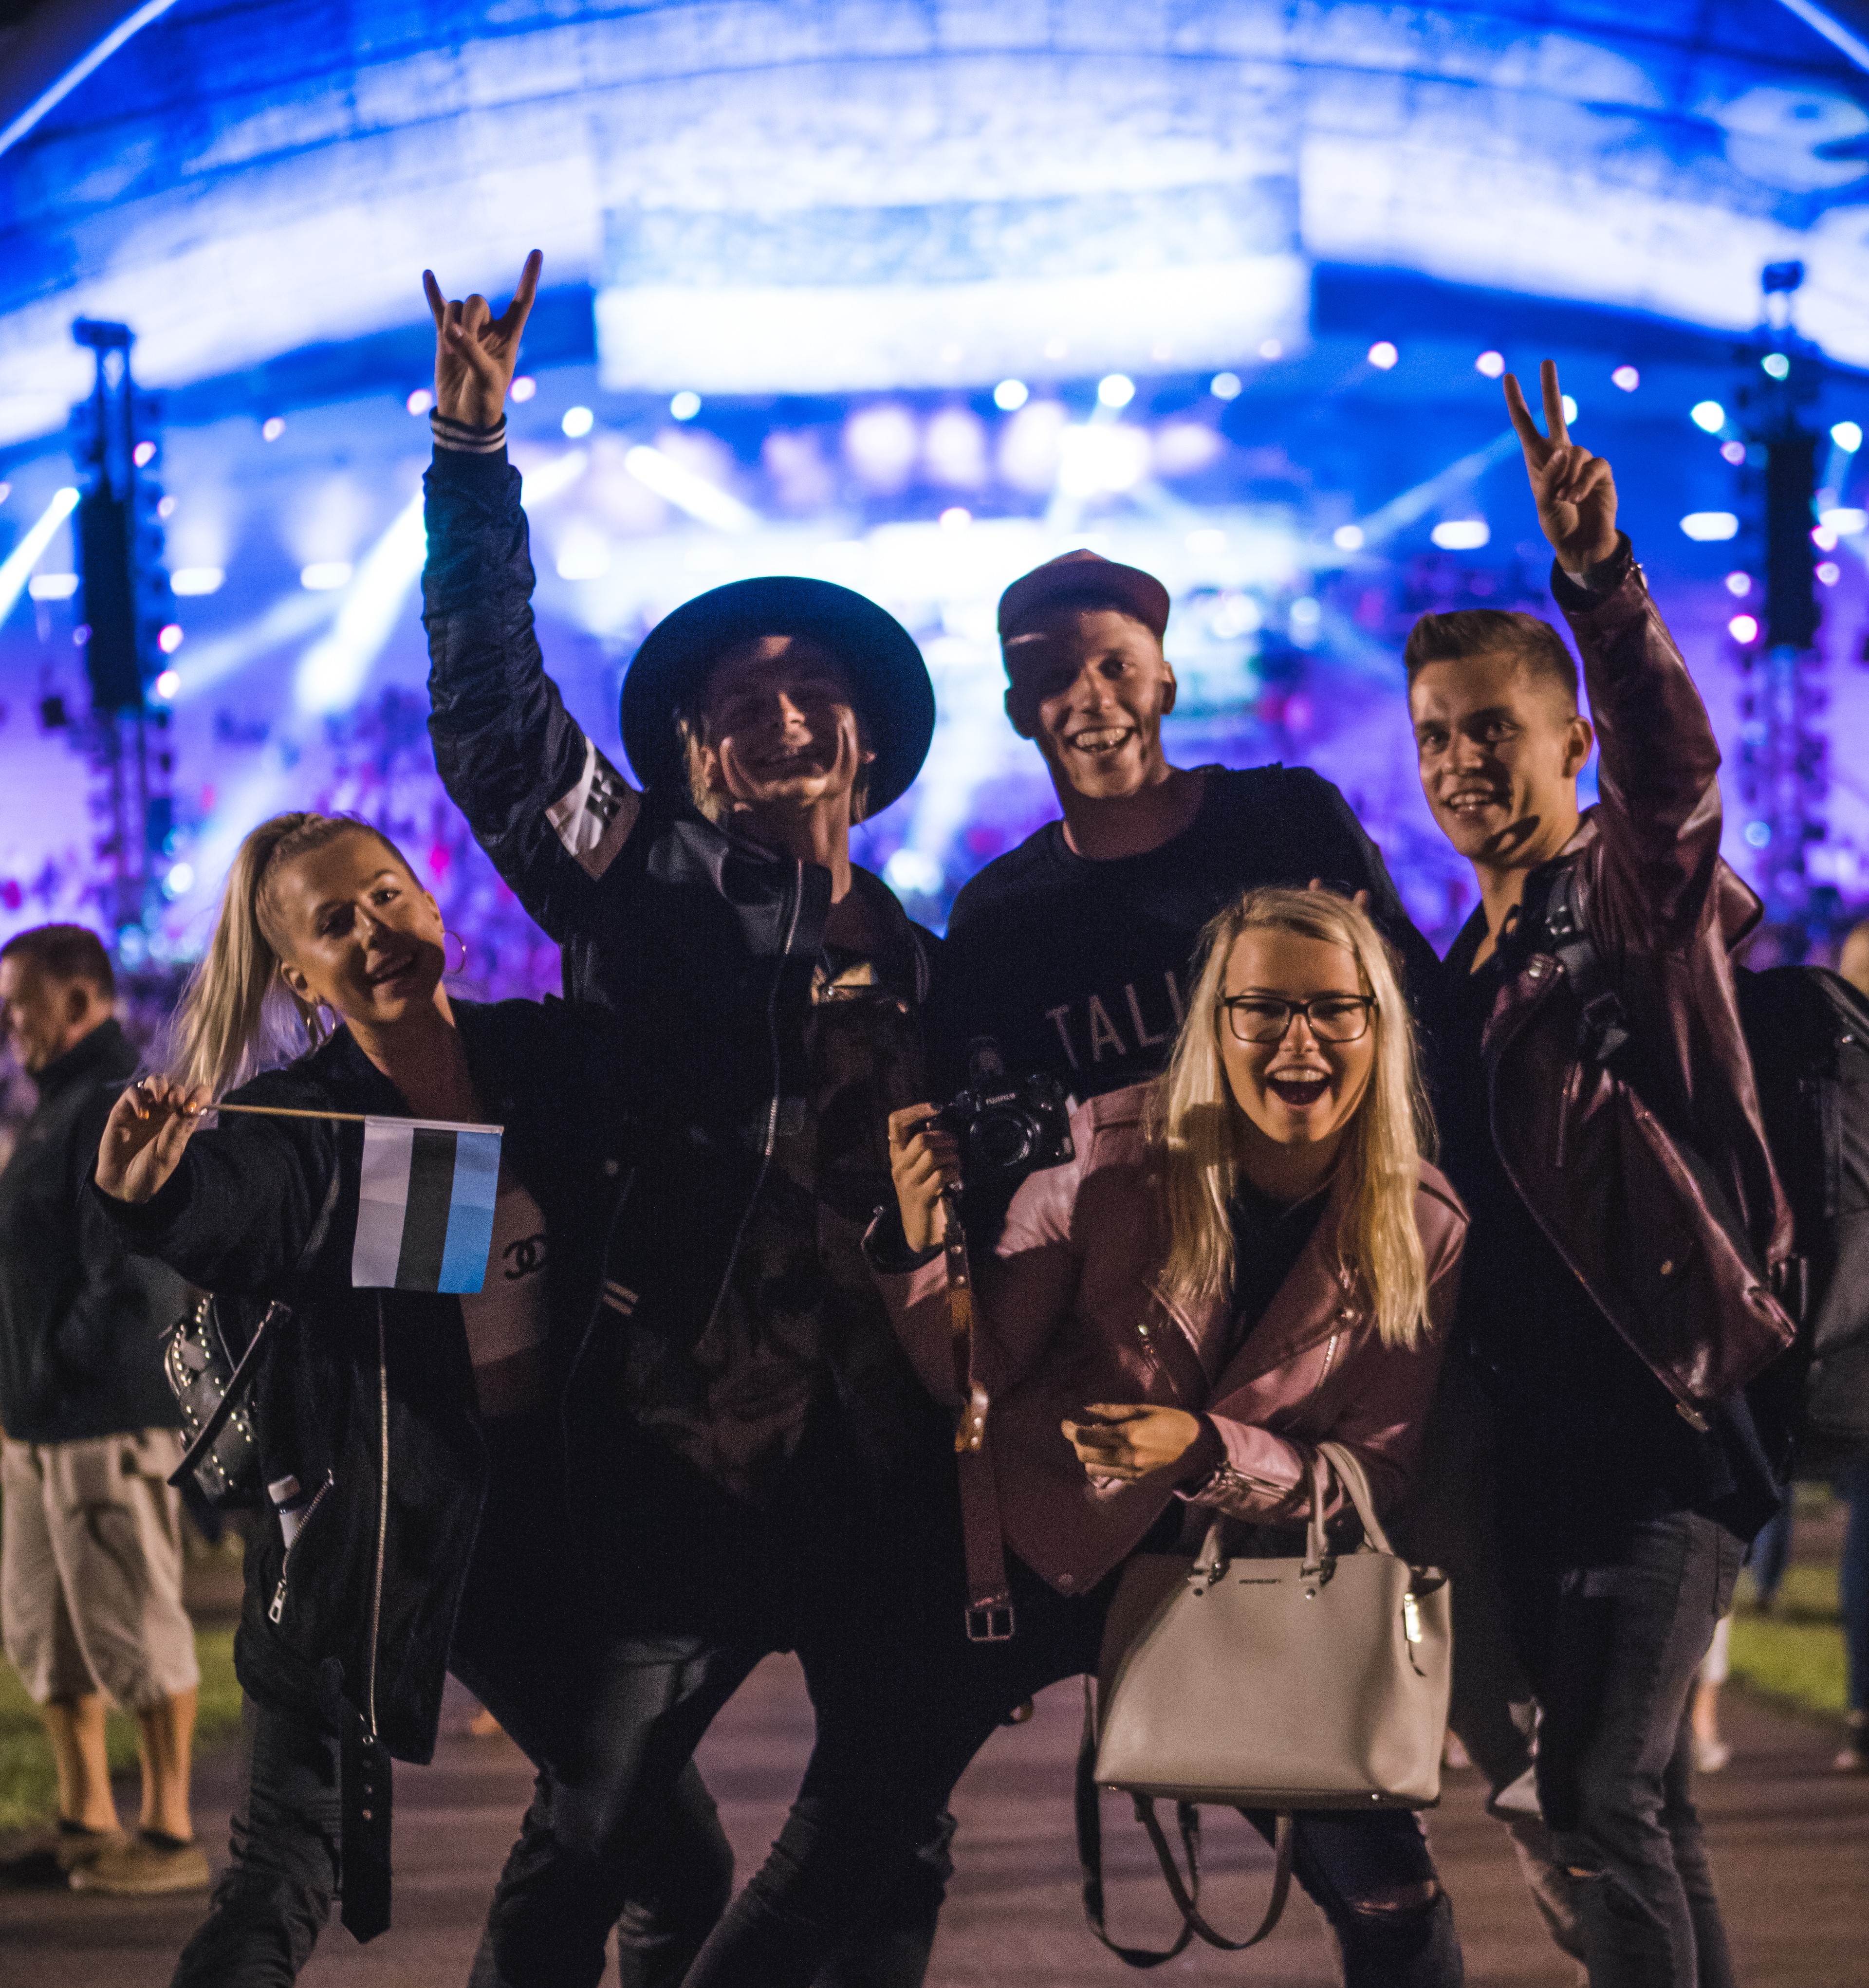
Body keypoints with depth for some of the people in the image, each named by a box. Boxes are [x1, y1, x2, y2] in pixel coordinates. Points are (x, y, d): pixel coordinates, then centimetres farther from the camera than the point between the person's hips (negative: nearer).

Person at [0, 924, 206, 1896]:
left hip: (109, 1420, -10)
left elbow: (134, 1278, -22)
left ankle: (171, 1834, 3)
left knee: (135, 1628, -4)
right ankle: (85, 1822, 23)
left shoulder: (116, 1112, -14)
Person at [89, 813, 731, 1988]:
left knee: (682, 1866, 9)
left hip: (542, 1511, 4)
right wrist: (149, 1194, -52)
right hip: (370, 1525, -4)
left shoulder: (546, 1056, 2)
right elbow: (224, 1220, -30)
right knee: (283, 1885, -5)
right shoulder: (297, 1120, -9)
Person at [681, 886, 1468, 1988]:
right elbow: (976, 1378, -8)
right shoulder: (1113, 1154, -15)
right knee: (830, 1862, -2)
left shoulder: (1424, 1232, -12)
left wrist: (1207, 1447, -24)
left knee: (1389, 1896, -7)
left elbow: (1376, 1471, -6)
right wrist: (925, 1245, -28)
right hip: (1047, 1552, -1)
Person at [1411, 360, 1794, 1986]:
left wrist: (1600, 576, -45)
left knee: (1607, 1791, -15)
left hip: (1673, 1404, -8)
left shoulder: (1640, 890, -6)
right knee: (1628, 1792, 13)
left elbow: (1673, 755, -28)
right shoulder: (1463, 965, 15)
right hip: (1543, 1420, 8)